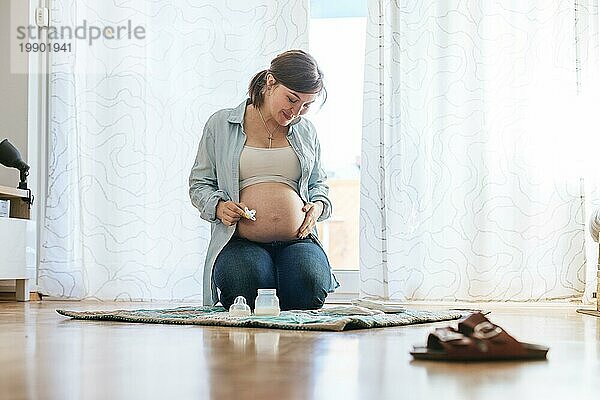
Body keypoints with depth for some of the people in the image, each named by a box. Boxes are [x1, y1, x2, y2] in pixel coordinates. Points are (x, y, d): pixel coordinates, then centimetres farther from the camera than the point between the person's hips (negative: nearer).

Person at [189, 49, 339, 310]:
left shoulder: (305, 131, 18)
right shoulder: (221, 124, 8)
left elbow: (318, 183, 29)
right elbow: (199, 183, 13)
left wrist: (318, 205, 6)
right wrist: (218, 206, -8)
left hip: (297, 241, 3)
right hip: (240, 243, -2)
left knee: (309, 286, -30)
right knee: (249, 283, -35)